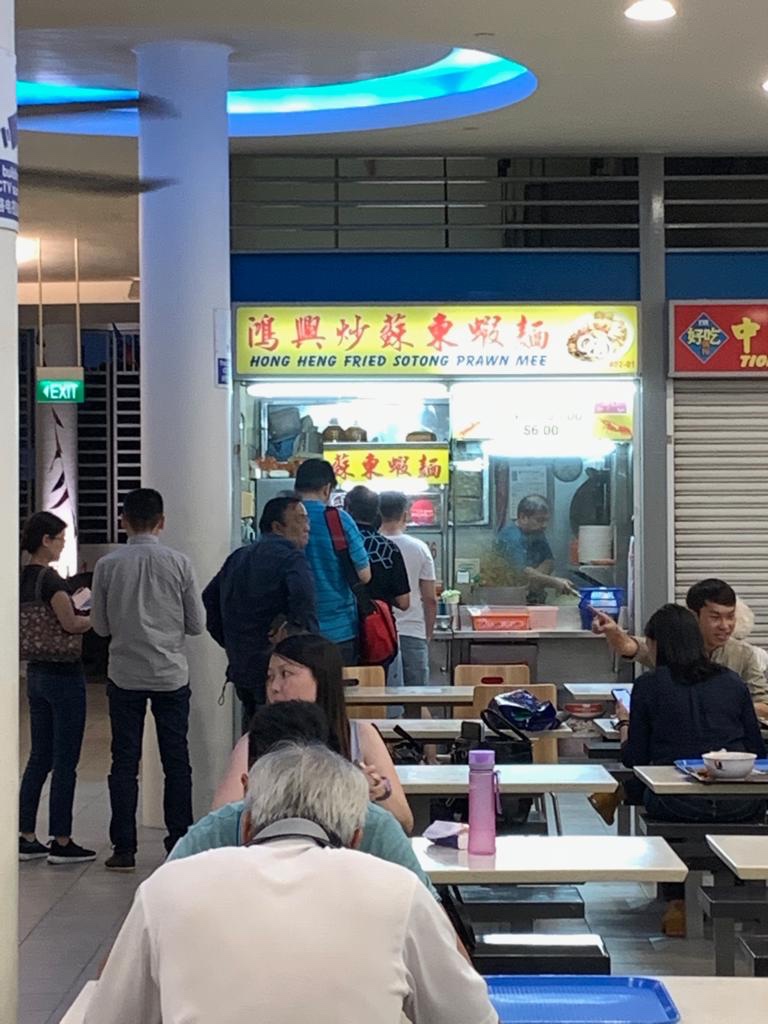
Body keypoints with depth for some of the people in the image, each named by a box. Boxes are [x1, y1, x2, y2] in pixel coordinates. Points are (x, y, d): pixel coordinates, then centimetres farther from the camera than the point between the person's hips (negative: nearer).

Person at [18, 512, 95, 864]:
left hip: (35, 673, 9)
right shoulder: (50, 579, -19)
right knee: (65, 761, 0)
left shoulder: (22, 578, 8)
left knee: (39, 758, 14)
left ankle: (26, 838, 17)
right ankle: (61, 842, 5)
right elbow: (70, 623, -25)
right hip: (64, 675, -9)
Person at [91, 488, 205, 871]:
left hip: (125, 677, 0)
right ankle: (180, 844, 12)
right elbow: (196, 624, -1)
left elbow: (100, 625, 2)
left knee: (125, 763, 7)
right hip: (171, 676, 0)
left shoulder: (108, 565, -6)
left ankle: (124, 849, 8)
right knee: (176, 761, 9)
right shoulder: (178, 563, -6)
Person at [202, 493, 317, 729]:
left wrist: (229, 642, 24)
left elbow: (210, 597, 24)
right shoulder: (290, 556, -11)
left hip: (240, 666, 9)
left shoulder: (238, 557, 17)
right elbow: (303, 596, -30)